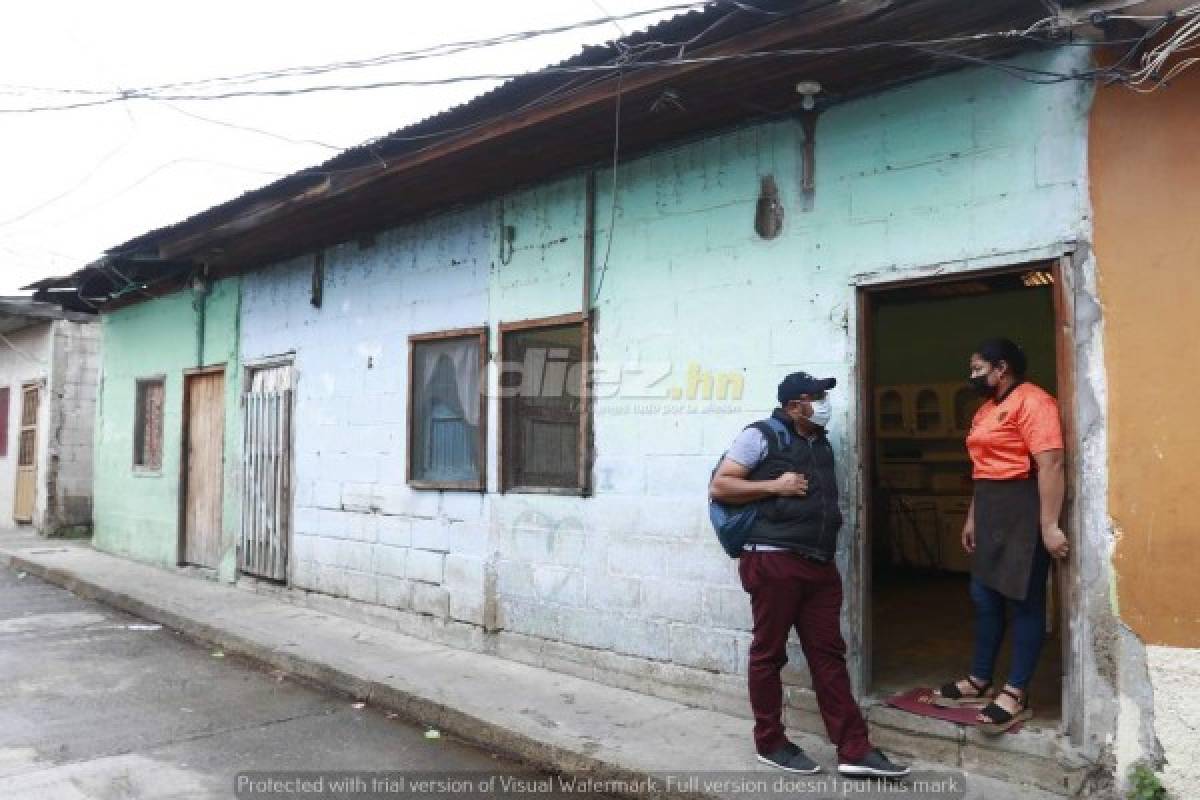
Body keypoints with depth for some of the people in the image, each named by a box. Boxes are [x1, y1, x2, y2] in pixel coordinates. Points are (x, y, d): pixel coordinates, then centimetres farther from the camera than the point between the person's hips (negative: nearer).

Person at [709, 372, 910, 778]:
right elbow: (719, 487, -8)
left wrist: (828, 538, 15)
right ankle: (770, 743, 18)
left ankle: (854, 749, 11)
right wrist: (774, 486, -14)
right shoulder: (761, 436, -5)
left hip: (820, 564, 7)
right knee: (769, 653, 4)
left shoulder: (822, 443, 17)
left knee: (828, 654, 7)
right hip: (774, 562, -7)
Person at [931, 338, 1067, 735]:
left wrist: (1049, 525, -24)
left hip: (1023, 507, -9)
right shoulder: (986, 409, 17)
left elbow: (1050, 465, -21)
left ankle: (1017, 693, 8)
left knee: (1024, 599, 0)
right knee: (984, 596, 13)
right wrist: (972, 517, 20)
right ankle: (979, 681, 25)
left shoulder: (1031, 401, -13)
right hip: (990, 509, 10)